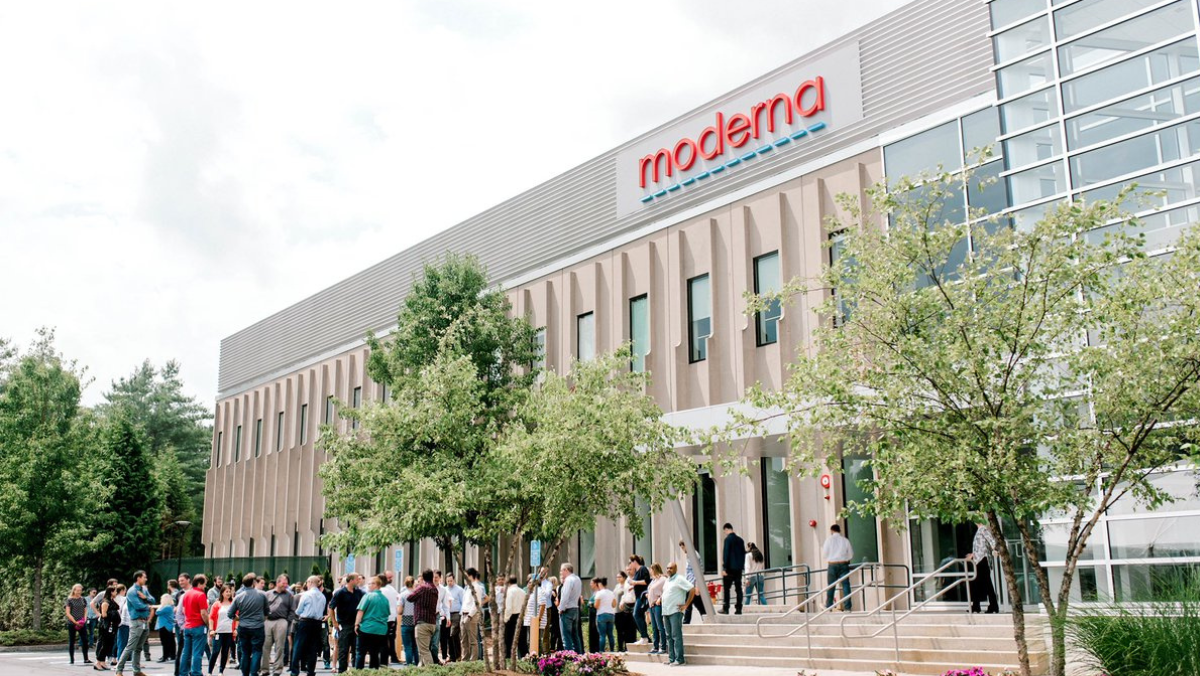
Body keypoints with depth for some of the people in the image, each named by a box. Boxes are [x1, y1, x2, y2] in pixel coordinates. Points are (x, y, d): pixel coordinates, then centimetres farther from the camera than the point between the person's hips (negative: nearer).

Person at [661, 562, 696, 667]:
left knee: (676, 636, -9)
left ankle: (679, 660, -9)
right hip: (666, 611, 9)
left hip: (675, 612, -9)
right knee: (669, 636, 9)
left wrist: (686, 605, -14)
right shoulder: (667, 580, 18)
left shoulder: (679, 579, -8)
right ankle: (671, 658, 13)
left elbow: (692, 589, -15)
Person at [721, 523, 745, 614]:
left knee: (726, 588, -1)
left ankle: (726, 608, -3)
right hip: (739, 568, 6)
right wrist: (742, 565, 18)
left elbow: (726, 554, -13)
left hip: (730, 568, -6)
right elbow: (743, 553, 14)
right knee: (738, 588, 5)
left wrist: (725, 568, -12)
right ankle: (738, 609, 3)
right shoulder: (740, 539, 11)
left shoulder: (728, 539, -9)